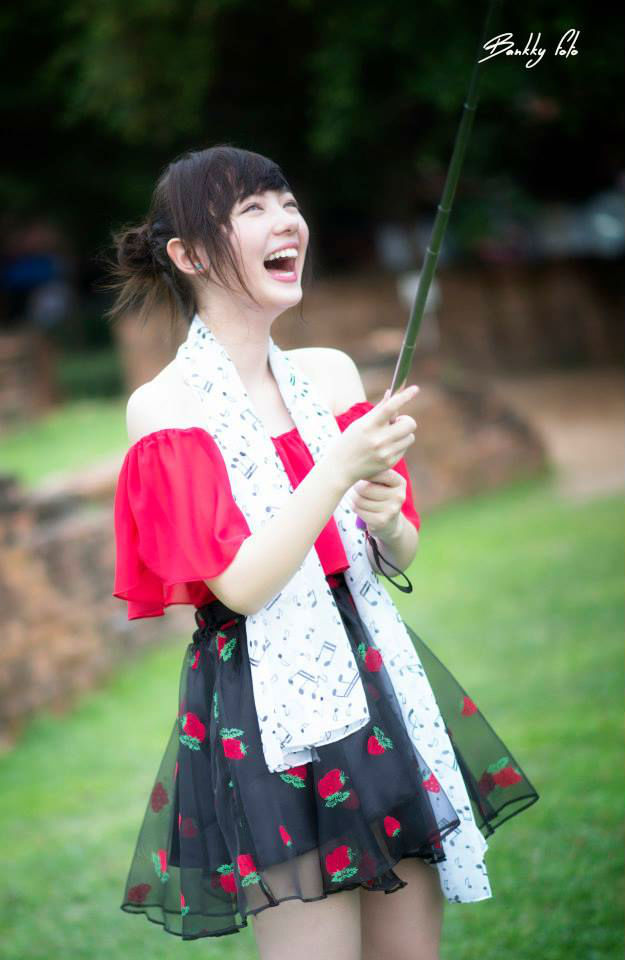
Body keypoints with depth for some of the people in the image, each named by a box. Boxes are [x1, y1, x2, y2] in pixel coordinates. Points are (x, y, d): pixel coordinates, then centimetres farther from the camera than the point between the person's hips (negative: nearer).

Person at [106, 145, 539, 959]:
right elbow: (240, 585, -17)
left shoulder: (332, 373, 7)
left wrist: (387, 520, -8)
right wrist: (340, 469, -22)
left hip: (381, 674, 6)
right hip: (271, 706, -6)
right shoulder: (165, 409, -9)